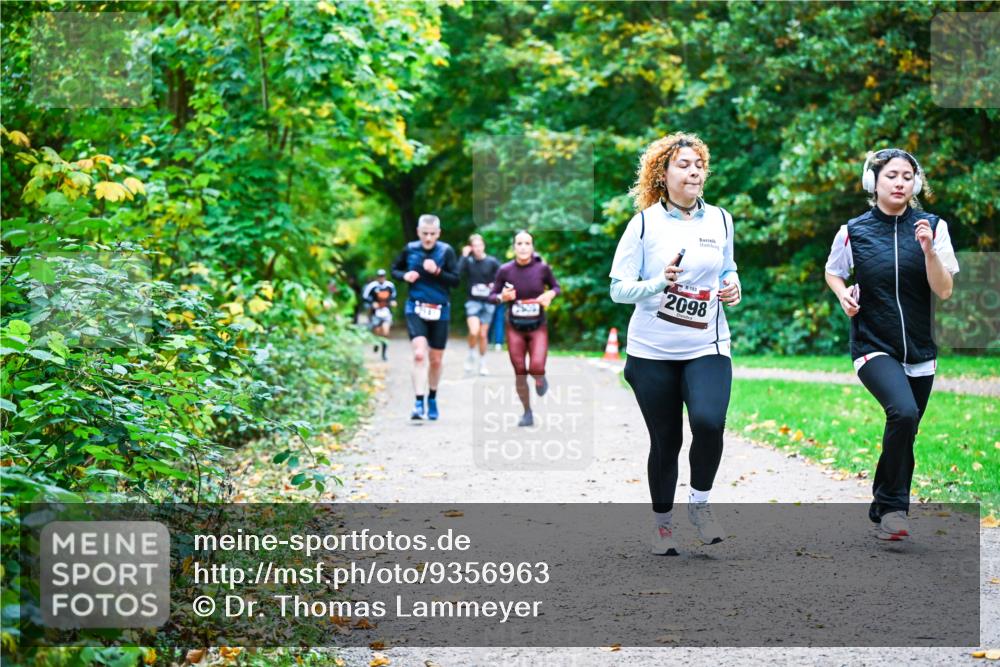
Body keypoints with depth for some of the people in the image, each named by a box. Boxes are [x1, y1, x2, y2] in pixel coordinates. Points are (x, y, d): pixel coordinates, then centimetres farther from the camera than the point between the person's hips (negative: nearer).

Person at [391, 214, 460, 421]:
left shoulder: (446, 251, -6)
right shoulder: (410, 249, 0)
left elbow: (456, 280, -7)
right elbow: (395, 269, 14)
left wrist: (437, 271, -22)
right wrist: (404, 275, -7)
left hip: (440, 310, 1)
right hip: (416, 309, -1)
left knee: (436, 360, 11)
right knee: (419, 354, -18)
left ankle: (432, 399, 33)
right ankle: (419, 404, -19)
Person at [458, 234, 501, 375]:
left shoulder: (492, 261, -1)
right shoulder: (469, 261, -3)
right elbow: (458, 273, -19)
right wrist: (464, 256, -19)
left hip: (488, 302, 1)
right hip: (473, 301, -1)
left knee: (483, 335, 6)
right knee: (474, 332, -19)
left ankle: (482, 364, 22)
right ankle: (471, 356, 7)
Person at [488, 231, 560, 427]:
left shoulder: (542, 268, -9)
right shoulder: (505, 270, -8)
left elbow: (556, 287, 8)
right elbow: (491, 296, 0)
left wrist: (550, 294, -14)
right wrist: (502, 297, -21)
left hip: (538, 327, -1)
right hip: (515, 328, 1)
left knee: (536, 368, -20)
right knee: (520, 373, 3)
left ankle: (540, 377, 19)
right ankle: (527, 413, 22)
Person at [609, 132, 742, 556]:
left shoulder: (720, 220, 6)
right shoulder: (645, 223, -4)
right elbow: (618, 288, -6)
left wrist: (733, 286, 1)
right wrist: (659, 283, -23)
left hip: (707, 347, 1)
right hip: (652, 350, -1)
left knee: (709, 422, -23)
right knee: (665, 441, 6)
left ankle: (699, 503, 1)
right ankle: (662, 521, 27)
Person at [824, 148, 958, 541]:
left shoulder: (932, 227, -2)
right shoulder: (854, 232, -3)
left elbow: (944, 291, -5)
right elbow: (832, 272, 15)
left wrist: (928, 249, -20)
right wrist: (843, 294, -5)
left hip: (919, 351, 3)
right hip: (873, 347, -3)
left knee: (904, 435, 10)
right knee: (903, 412, -28)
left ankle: (883, 514, 31)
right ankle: (893, 505, -13)